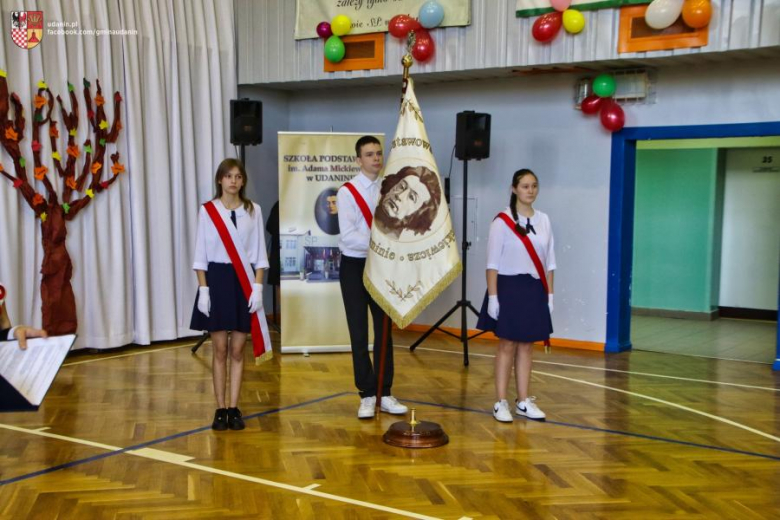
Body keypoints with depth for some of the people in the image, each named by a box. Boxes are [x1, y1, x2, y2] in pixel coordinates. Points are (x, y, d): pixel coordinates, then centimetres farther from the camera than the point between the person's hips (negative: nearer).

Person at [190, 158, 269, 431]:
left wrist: (257, 286, -4)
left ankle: (234, 408, 14)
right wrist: (203, 289, -7)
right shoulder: (207, 210, -1)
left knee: (237, 350, 5)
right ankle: (220, 409, 13)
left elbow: (259, 252, 4)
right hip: (217, 278, -1)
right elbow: (201, 253, 0)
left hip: (244, 279, 1)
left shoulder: (253, 210, 2)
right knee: (220, 349, 3)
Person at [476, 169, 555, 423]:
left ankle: (523, 402, 18)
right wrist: (492, 296, -13)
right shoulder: (502, 221, -8)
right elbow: (493, 263, -8)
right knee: (507, 346, 1)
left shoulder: (543, 220, 6)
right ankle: (501, 403, 8)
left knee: (526, 346, 10)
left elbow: (548, 262, 10)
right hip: (509, 287, -4)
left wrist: (549, 294, 7)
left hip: (534, 289, 4)